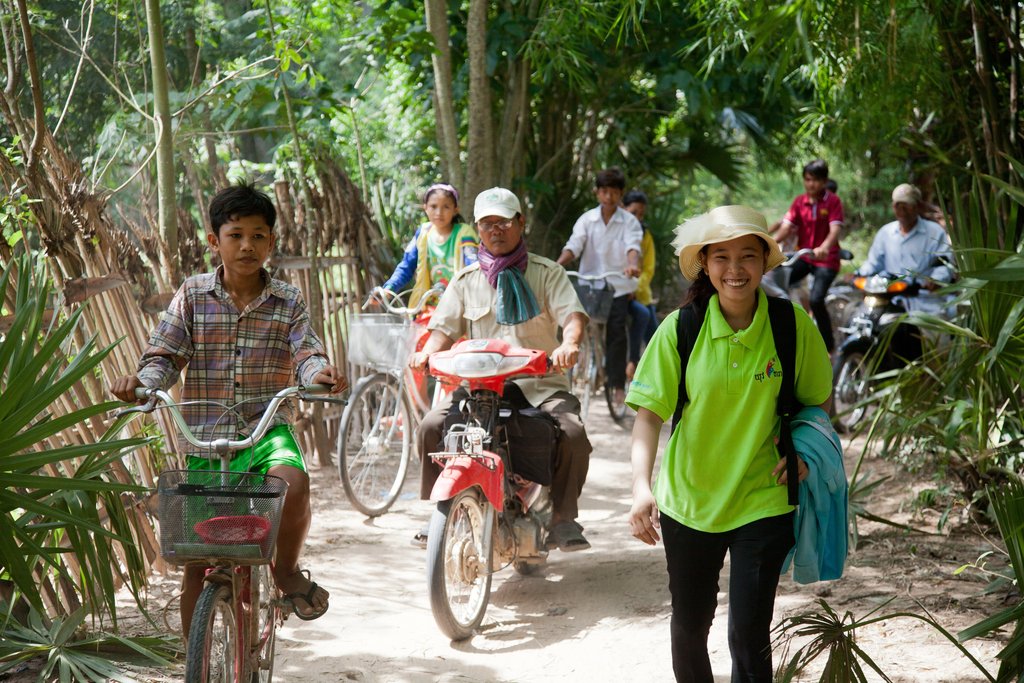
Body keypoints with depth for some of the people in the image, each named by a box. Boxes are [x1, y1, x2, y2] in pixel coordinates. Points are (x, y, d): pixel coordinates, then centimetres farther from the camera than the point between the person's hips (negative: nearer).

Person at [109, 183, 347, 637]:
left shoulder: (287, 301, 5)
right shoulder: (193, 296, 4)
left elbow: (306, 353, -6)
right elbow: (165, 354, 1)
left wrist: (319, 373, -30)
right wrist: (142, 381, -21)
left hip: (267, 428, -1)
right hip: (205, 435, 1)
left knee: (293, 480, -34)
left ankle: (287, 569, -4)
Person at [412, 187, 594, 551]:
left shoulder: (546, 272, 7)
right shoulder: (466, 281, 15)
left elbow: (572, 313, -6)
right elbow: (445, 326, 10)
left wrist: (569, 343, -30)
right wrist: (426, 353, -13)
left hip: (540, 383, -2)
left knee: (572, 432, -30)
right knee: (431, 426, -21)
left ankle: (563, 518, -10)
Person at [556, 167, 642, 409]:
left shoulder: (629, 221, 3)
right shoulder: (587, 219, 7)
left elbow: (633, 246, -14)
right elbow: (574, 245, -4)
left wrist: (633, 265, -36)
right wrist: (557, 265, -24)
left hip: (618, 285, -2)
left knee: (616, 332, -8)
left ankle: (618, 384, -4)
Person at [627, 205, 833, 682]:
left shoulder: (792, 325, -9)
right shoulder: (679, 330, -10)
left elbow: (818, 400, 6)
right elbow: (649, 413, -12)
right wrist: (641, 486, -26)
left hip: (763, 500, -1)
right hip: (688, 499, 2)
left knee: (749, 635, -7)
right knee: (689, 625, 17)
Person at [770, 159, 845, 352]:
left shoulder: (833, 202, -7)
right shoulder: (799, 202, 5)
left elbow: (835, 230, -20)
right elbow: (786, 227, -4)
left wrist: (823, 248, -41)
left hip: (826, 259, -4)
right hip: (803, 256, 4)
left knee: (816, 299, -22)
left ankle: (828, 345, -4)